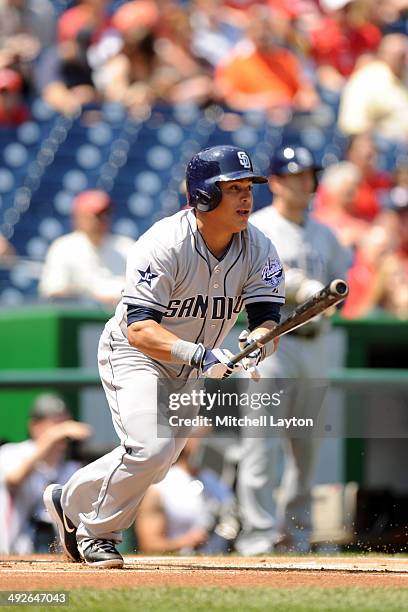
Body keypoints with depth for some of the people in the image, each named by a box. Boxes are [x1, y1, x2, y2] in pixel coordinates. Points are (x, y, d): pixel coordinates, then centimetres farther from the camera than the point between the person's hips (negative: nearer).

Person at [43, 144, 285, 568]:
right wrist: (201, 354, -49)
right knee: (151, 446, -26)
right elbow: (140, 330, -35)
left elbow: (266, 321, -18)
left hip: (188, 369, 7)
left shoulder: (258, 250, -12)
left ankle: (69, 500, 37)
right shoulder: (164, 245, -30)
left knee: (154, 463, 12)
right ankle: (96, 533, -2)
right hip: (133, 355, -7)